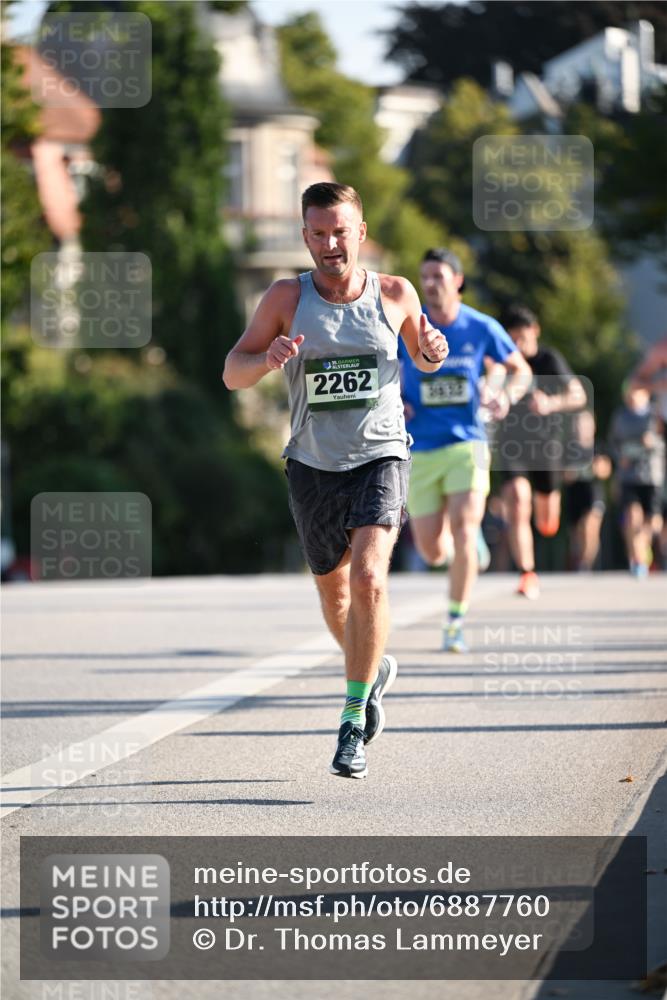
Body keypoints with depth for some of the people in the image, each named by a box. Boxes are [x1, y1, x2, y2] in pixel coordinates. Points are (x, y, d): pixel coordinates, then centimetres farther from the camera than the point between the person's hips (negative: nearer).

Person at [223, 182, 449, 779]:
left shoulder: (395, 294, -1)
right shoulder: (288, 298, -3)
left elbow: (421, 357, 17)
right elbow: (232, 373, -2)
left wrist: (433, 351, -7)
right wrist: (268, 359, -23)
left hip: (380, 457, -2)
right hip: (313, 465, 2)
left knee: (369, 579, -22)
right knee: (333, 591, 15)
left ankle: (354, 719, -13)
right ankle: (375, 669, 46)